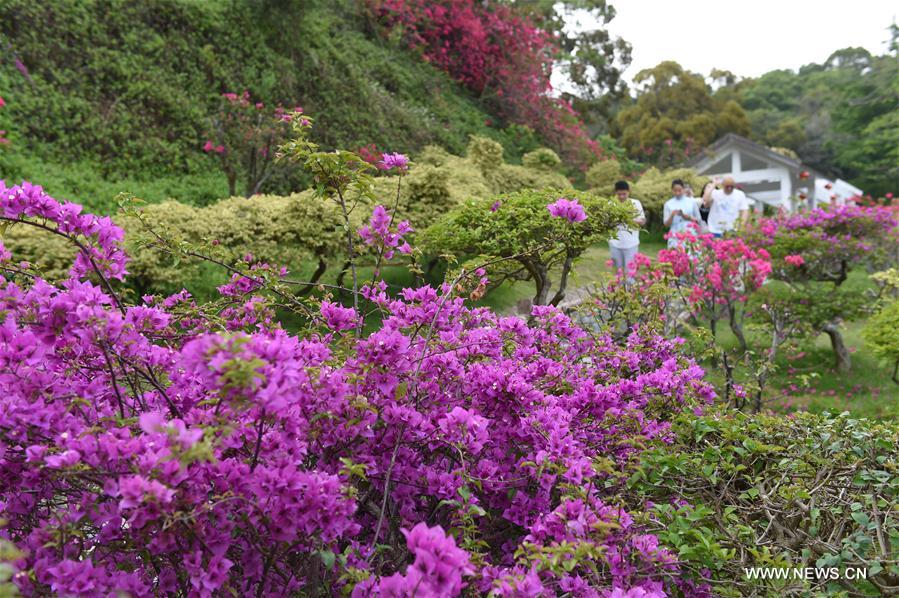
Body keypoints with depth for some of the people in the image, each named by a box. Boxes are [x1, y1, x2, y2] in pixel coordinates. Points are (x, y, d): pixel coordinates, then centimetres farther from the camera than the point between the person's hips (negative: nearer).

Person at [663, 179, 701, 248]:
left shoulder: (692, 202, 7)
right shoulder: (668, 204, 7)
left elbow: (699, 220, 9)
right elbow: (666, 224, 5)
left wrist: (688, 217, -9)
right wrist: (672, 215, -13)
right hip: (675, 237, 0)